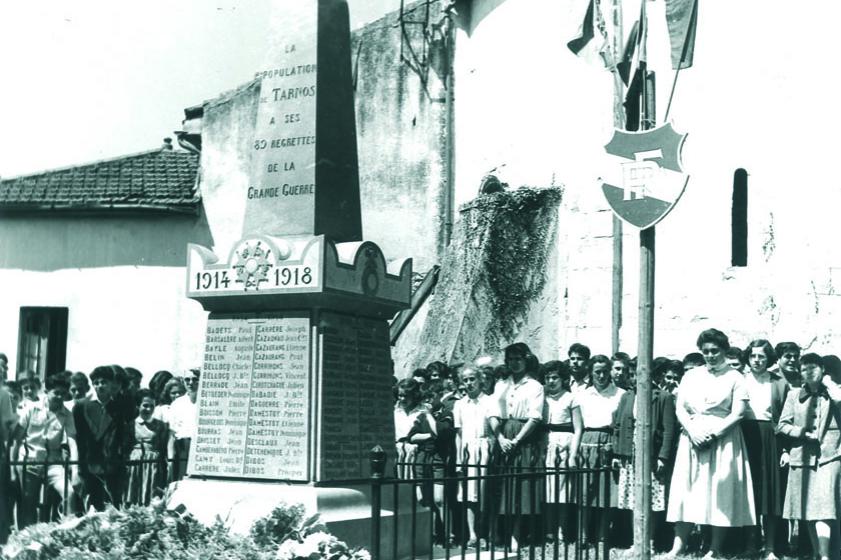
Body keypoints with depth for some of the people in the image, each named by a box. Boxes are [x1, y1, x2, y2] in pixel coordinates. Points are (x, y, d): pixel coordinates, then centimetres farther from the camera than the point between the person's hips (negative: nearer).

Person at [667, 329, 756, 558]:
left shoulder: (734, 377, 2)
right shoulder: (691, 376, 12)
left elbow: (738, 413, -6)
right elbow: (680, 408, 6)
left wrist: (713, 433, -15)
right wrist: (693, 431, -11)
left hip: (723, 439, -3)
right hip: (693, 436, 3)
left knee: (720, 491, -3)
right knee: (686, 490, -1)